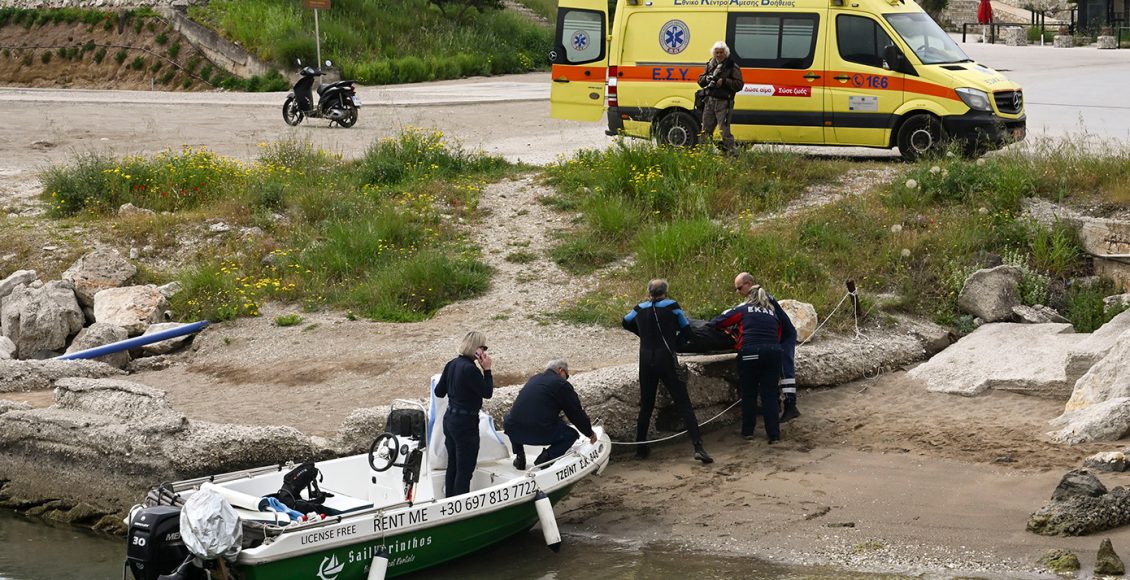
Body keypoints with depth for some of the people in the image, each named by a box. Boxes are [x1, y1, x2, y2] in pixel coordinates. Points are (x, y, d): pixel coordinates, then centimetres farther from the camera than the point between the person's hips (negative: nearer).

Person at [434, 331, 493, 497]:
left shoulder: (452, 364, 4)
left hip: (450, 419, 9)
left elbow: (439, 392, 10)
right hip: (466, 423, -9)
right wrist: (487, 369, -11)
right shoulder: (470, 369, -21)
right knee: (465, 470, 0)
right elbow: (487, 392, -14)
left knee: (452, 466, 18)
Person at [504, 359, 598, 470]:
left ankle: (519, 456, 21)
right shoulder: (562, 385, 2)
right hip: (542, 434, -5)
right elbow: (577, 414, 6)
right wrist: (590, 433, 23)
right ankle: (545, 458, -2)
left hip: (514, 431, 5)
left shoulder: (534, 379, 22)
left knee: (509, 420, 39)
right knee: (571, 434, 21)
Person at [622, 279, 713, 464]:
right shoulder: (671, 306, -1)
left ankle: (641, 449, 19)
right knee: (683, 404, -4)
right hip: (666, 361, -3)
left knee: (646, 406, 16)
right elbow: (685, 329, 9)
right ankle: (698, 447, -14)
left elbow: (625, 323, 27)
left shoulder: (640, 309, 8)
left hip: (645, 361, 3)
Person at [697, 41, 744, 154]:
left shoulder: (732, 66, -3)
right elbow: (700, 80, 17)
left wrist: (724, 81, -19)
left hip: (723, 103, -6)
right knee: (706, 129, 12)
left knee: (724, 130, -10)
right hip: (709, 101, 6)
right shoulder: (710, 64, 13)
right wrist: (706, 79, -6)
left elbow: (739, 84, -9)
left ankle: (730, 152, -7)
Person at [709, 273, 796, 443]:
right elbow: (784, 333, 21)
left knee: (749, 394, 11)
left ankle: (748, 431, 14)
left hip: (750, 351, -3)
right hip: (773, 352, 3)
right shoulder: (773, 309, 22)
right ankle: (774, 434, 0)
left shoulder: (743, 308, 11)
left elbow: (718, 322, 10)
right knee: (770, 394, 6)